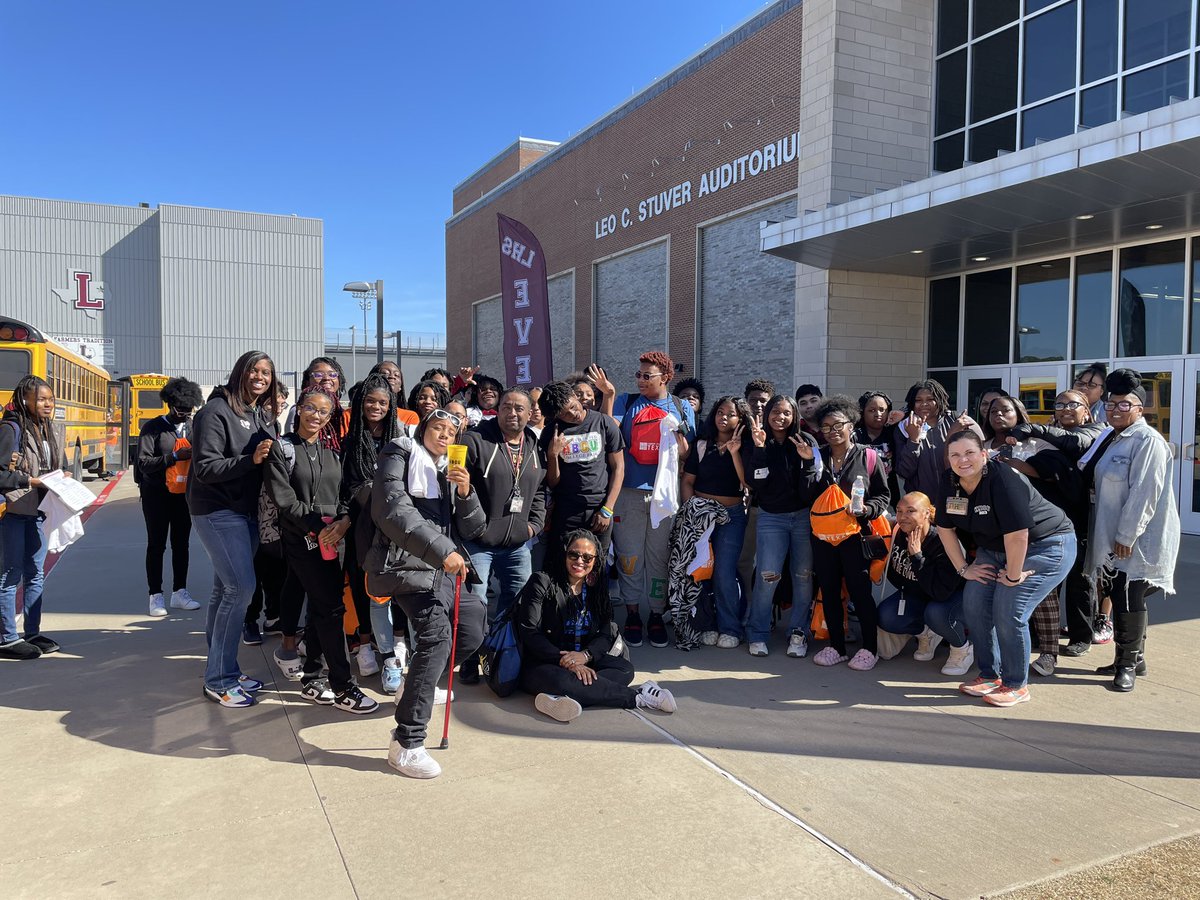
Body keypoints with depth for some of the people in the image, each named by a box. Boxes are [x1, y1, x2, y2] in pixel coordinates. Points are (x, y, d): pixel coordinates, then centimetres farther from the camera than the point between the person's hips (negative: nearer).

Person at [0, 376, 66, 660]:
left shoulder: (47, 429, 11)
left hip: (38, 511, 8)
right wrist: (32, 481, -20)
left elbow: (60, 465, 18)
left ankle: (32, 633, 23)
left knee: (35, 573, 13)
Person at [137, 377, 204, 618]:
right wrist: (174, 456, -25)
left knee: (181, 544, 9)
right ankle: (156, 596, 9)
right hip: (157, 495, -4)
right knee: (156, 545, 3)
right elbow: (144, 462, -15)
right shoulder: (153, 428, -8)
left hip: (183, 493, 4)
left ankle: (179, 593, 18)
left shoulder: (191, 427, 6)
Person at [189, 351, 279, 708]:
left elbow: (271, 461, 19)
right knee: (241, 587, -13)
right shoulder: (216, 411, -11)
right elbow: (205, 468, -17)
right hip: (217, 512, -8)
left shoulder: (266, 416, 12)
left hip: (247, 513, 8)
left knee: (225, 590, 13)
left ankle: (222, 670, 21)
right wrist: (250, 460, -26)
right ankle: (219, 680, -2)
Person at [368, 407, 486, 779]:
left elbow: (473, 529, 14)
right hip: (408, 566, -8)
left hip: (442, 570, 8)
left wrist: (465, 492, -6)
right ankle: (406, 745, -21)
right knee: (436, 635, -26)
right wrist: (442, 550, -25)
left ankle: (416, 685, 37)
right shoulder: (399, 459, 0)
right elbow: (394, 511, -17)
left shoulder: (449, 472, 20)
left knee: (472, 633, 8)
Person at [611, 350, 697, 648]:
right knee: (630, 555, 3)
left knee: (659, 556, 6)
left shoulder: (682, 408, 9)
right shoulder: (627, 403, 7)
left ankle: (657, 615, 19)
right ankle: (632, 614, 16)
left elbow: (686, 456, 9)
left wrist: (680, 433, -11)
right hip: (630, 491, 0)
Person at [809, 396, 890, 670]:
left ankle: (870, 648, 15)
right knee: (829, 591, 10)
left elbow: (883, 495, 1)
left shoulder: (867, 456, -2)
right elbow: (806, 495, 3)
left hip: (854, 534, -4)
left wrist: (865, 509, -17)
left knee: (860, 591, 0)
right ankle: (836, 647, 23)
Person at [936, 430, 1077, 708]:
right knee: (974, 604, -3)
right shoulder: (949, 482, -8)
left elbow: (1017, 535, -31)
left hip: (1045, 546, -7)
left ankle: (1016, 685, 3)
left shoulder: (1003, 479, -31)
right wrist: (963, 568, 5)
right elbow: (945, 528, 5)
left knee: (1008, 611, -16)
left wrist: (1013, 575, -20)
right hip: (996, 548, 8)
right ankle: (990, 675, 15)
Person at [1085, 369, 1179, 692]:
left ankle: (1128, 663, 12)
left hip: (1137, 538, -9)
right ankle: (1133, 659, 28)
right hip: (1112, 535, 9)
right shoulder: (1108, 438, 13)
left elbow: (1144, 493, -20)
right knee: (1120, 597, 15)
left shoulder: (1148, 441, -14)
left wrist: (1126, 535, -21)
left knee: (1129, 600, -2)